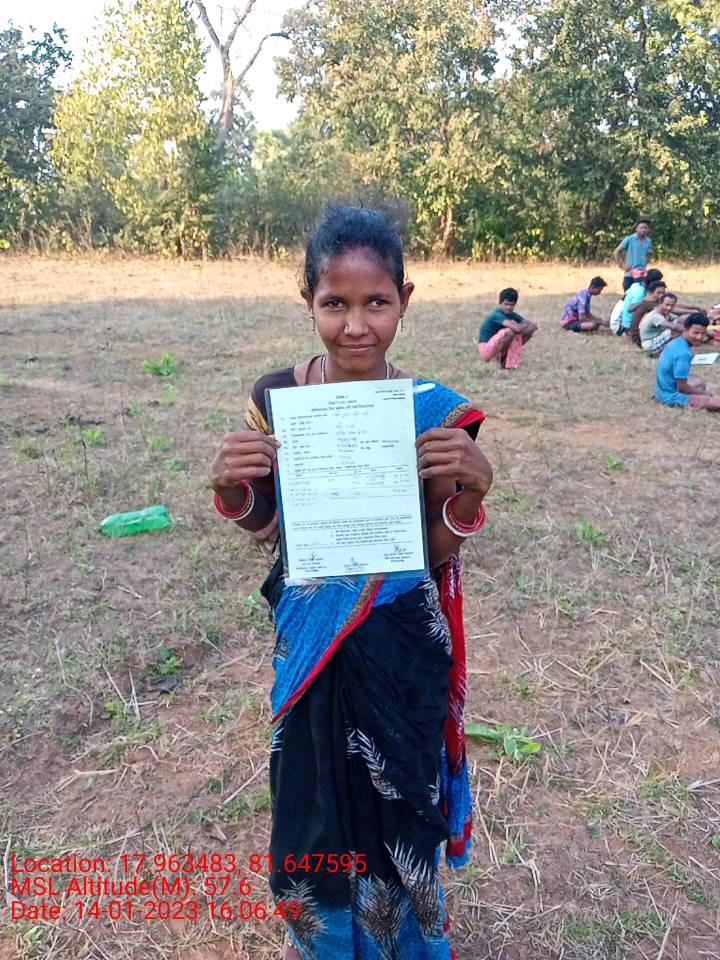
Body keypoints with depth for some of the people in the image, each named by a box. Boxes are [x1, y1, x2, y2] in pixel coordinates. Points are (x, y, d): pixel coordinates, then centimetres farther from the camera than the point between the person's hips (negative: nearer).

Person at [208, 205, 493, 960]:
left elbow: (442, 552, -7)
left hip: (400, 646, -1)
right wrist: (232, 489, -19)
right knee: (313, 795, 22)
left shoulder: (434, 412, -15)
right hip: (307, 637, 2)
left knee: (394, 802, 20)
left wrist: (468, 491, -26)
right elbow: (266, 527, 1)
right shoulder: (275, 397, -10)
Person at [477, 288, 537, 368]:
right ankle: (502, 358, -8)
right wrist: (525, 325, -14)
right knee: (511, 331, -30)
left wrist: (522, 327, -21)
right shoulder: (497, 315, -23)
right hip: (486, 351, -8)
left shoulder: (512, 315, 1)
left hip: (496, 347, 8)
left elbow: (533, 326, -2)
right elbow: (517, 328, -36)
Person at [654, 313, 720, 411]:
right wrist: (703, 393, -2)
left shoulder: (676, 343, 5)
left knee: (700, 384, 31)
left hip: (664, 389, 10)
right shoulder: (683, 353, -24)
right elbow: (682, 388, -20)